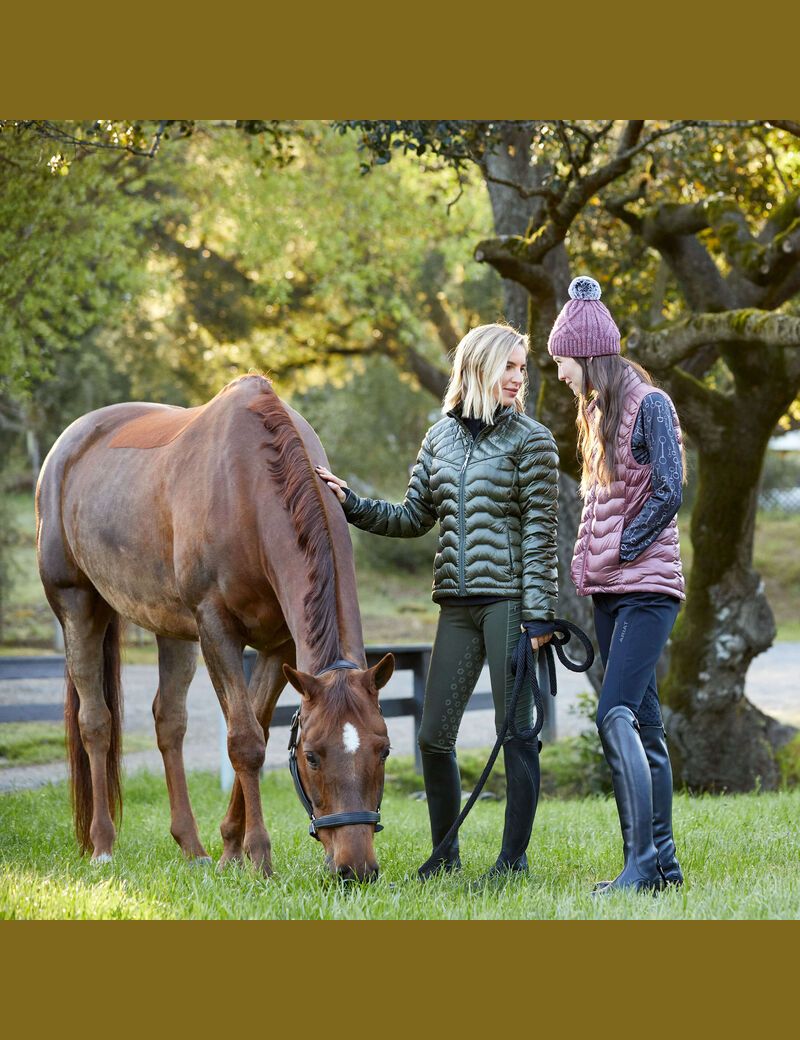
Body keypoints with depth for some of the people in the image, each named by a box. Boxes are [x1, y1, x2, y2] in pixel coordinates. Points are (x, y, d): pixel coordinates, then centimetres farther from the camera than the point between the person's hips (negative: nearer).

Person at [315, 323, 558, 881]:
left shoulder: (531, 440, -3)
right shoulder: (441, 438, 12)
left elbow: (541, 532, -8)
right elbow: (413, 518, 16)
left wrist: (538, 613, -13)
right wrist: (352, 504, 3)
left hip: (509, 598, -5)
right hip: (458, 602, 5)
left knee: (515, 729, -1)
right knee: (434, 735, 5)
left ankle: (514, 856, 7)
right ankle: (444, 855, 19)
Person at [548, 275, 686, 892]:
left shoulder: (649, 404, -9)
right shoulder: (597, 412, 16)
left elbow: (669, 493, -16)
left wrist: (620, 552, -11)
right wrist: (587, 561, 8)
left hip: (647, 585, -9)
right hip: (608, 590, 9)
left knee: (616, 715, -18)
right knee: (643, 725, 8)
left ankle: (643, 860, -18)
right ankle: (662, 862, 11)